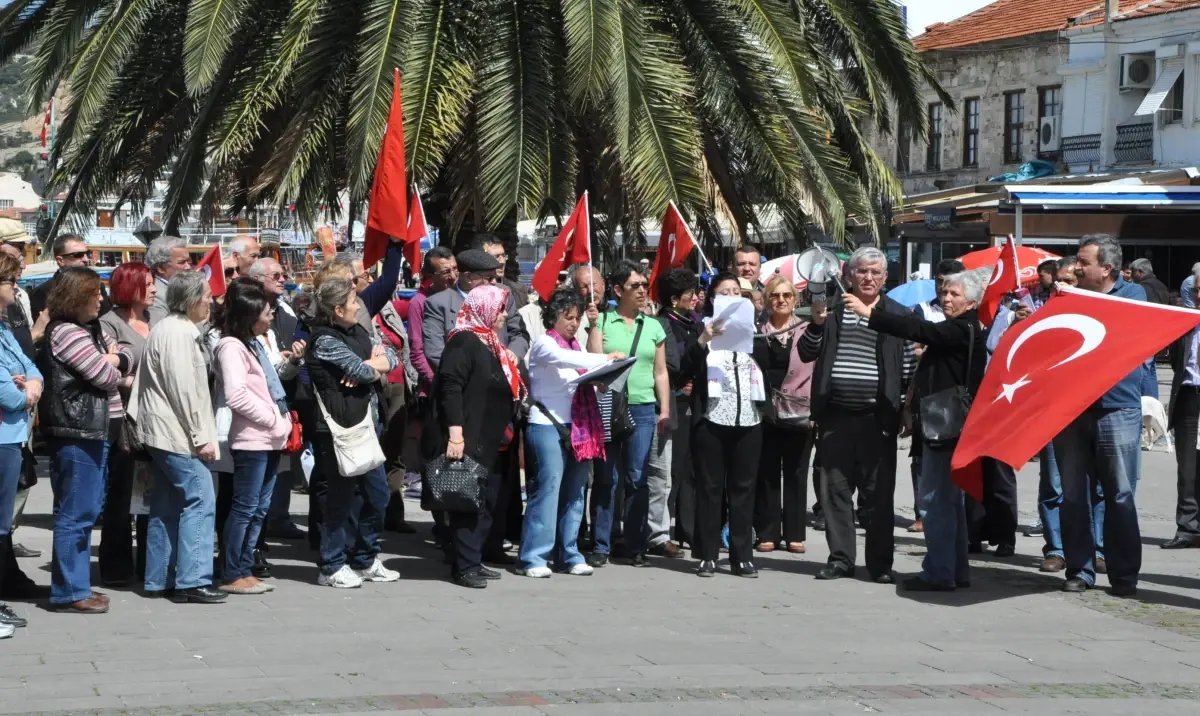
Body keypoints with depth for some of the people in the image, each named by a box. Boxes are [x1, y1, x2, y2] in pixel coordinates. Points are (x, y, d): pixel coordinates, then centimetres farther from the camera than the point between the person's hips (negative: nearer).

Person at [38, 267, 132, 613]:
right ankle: (69, 591, -1)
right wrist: (110, 362, 5)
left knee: (87, 511, 15)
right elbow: (107, 377, -16)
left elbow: (126, 357, 15)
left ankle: (77, 583, 23)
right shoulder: (66, 332, -15)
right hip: (76, 432, -10)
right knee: (75, 514, -6)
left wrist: (114, 359, -6)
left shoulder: (90, 329, 17)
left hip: (93, 429, 10)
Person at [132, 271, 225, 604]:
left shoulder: (167, 328, 17)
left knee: (167, 507, 11)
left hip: (164, 432, 11)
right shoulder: (179, 332, -15)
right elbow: (184, 389, -20)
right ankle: (192, 580, -13)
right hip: (177, 433, -11)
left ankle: (159, 580, 14)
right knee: (200, 499, -11)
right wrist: (201, 437, -17)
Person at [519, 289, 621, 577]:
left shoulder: (576, 346, 21)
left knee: (575, 491, 8)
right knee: (549, 486, -12)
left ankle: (569, 554, 14)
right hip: (548, 425, -7)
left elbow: (588, 377, 15)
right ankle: (533, 558, -10)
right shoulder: (543, 344, -1)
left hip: (578, 427, 7)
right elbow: (563, 359, -22)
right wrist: (605, 359, -28)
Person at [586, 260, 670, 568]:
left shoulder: (654, 327, 13)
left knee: (637, 479, 2)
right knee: (606, 477, 0)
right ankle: (601, 546, 4)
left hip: (643, 410, 2)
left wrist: (665, 411, 8)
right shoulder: (602, 321, 5)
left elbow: (661, 372, 14)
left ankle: (636, 546, 7)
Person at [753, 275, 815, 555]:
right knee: (766, 473, 4)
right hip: (765, 411, 1)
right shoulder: (757, 332, 8)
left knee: (796, 474, 4)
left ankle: (795, 534, 9)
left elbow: (817, 368, 0)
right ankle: (767, 533, 8)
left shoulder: (808, 331, 5)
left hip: (799, 412, -1)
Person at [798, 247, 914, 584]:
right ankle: (840, 558, 14)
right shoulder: (832, 309, 10)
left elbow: (908, 368, 4)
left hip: (877, 417, -2)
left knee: (879, 493, 1)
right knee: (835, 489, 6)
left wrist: (904, 411, -2)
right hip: (835, 415, 2)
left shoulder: (897, 315, 5)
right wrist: (816, 324, -7)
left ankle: (880, 563, 8)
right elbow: (806, 354, 10)